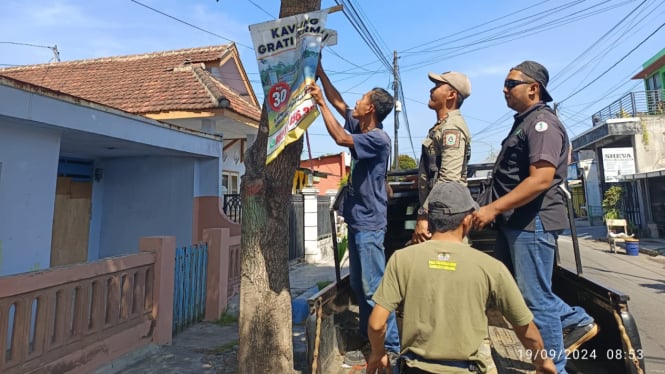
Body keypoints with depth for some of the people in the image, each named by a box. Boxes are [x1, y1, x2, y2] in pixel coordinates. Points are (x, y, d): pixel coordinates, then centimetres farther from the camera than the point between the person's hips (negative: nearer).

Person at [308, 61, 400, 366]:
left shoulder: (378, 139, -17)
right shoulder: (360, 127, 9)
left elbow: (339, 138, -26)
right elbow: (338, 102, 16)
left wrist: (319, 102, -18)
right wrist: (320, 72, 13)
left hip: (369, 223, -10)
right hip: (357, 219, 10)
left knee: (374, 288, -3)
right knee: (359, 286, 16)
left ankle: (390, 348, 10)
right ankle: (368, 339, 30)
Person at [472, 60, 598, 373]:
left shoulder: (542, 122, -13)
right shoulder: (524, 122, 18)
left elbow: (541, 180, -24)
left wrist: (493, 209, -25)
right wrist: (497, 211, 20)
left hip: (532, 222, -10)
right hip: (515, 221, 10)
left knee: (535, 297, 1)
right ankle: (576, 322, 32)